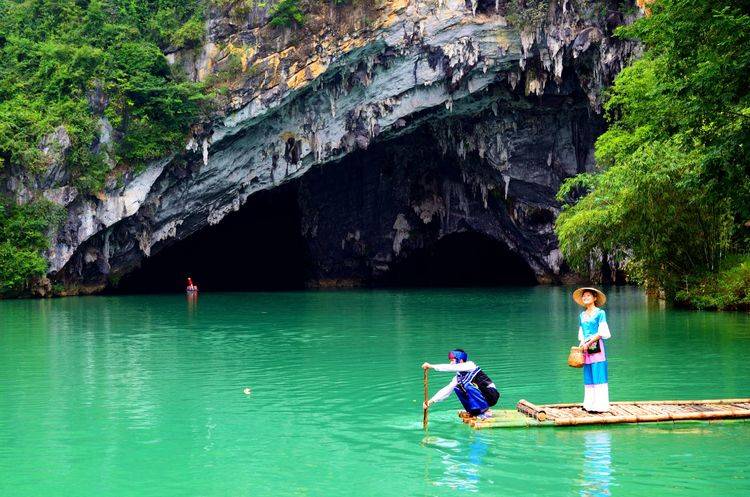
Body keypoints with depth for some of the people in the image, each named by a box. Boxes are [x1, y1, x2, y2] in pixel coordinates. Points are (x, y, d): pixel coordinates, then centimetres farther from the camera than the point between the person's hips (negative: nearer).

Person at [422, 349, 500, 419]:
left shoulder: (470, 365, -13)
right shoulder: (458, 377, 7)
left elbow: (452, 368, -26)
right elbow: (447, 390, 5)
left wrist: (432, 366, -26)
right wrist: (431, 401, -6)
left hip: (492, 395, -7)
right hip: (482, 398, 7)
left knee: (467, 385, -26)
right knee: (457, 388, -2)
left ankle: (486, 412, -19)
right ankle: (475, 412, -1)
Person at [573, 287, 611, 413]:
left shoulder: (600, 313, -1)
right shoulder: (582, 315, 16)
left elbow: (601, 333, -7)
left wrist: (588, 343, -12)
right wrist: (580, 345, 2)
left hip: (596, 346, -6)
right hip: (586, 347, 6)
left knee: (598, 375, -7)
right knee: (588, 376, 5)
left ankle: (600, 405, -7)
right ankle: (589, 404, 8)